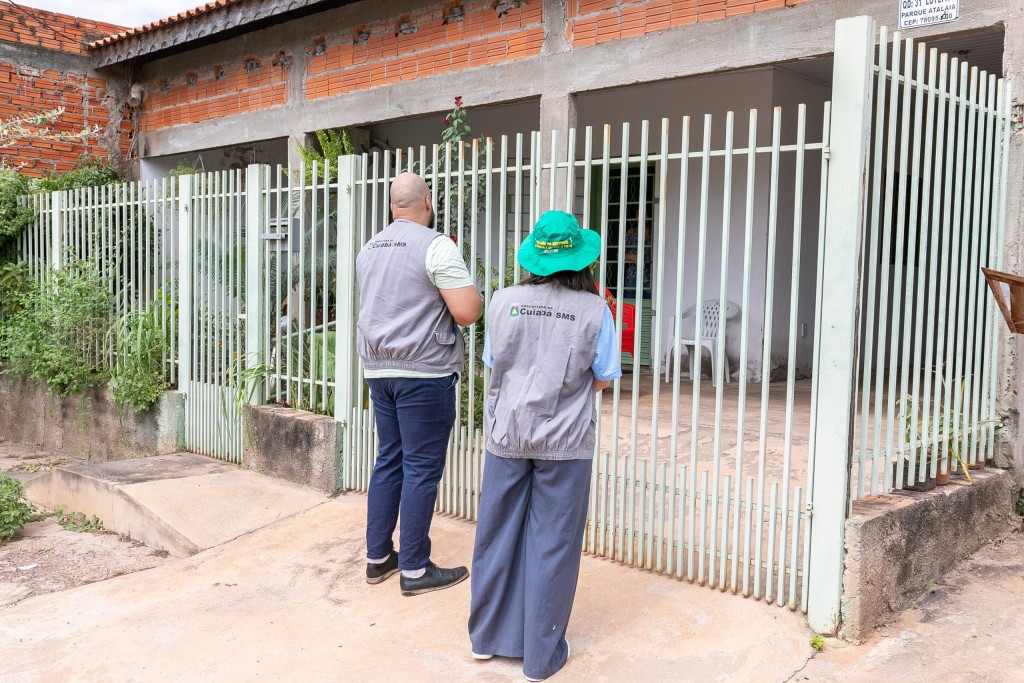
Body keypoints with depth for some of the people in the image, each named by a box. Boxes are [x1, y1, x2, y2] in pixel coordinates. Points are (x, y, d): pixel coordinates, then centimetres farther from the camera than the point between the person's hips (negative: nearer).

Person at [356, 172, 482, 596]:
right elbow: (468, 312, -18)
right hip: (424, 371, -7)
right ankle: (414, 569, 6)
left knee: (388, 462, 15)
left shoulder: (369, 250, 13)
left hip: (378, 370, 7)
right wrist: (472, 293, 3)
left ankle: (378, 557, 22)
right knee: (422, 468, -1)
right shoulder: (436, 246, -11)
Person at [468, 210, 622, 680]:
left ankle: (487, 636, 29)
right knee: (552, 544, 7)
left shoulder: (503, 302, -3)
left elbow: (493, 364, 6)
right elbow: (603, 379, -2)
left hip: (507, 435, 2)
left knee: (497, 534, 15)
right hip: (564, 441, -2)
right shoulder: (594, 310, -8)